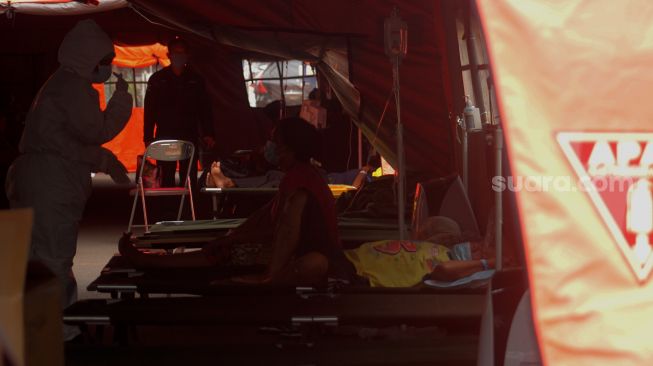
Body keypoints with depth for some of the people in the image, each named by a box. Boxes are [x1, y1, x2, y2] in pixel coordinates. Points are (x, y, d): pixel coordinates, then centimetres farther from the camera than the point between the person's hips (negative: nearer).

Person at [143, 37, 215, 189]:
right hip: (165, 137, -1)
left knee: (189, 180, -2)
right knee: (166, 179, -1)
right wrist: (148, 137, -3)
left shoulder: (195, 80, 9)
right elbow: (149, 110, 5)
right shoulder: (157, 79, 6)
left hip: (190, 137, 1)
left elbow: (204, 109, 8)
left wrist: (208, 134, -4)